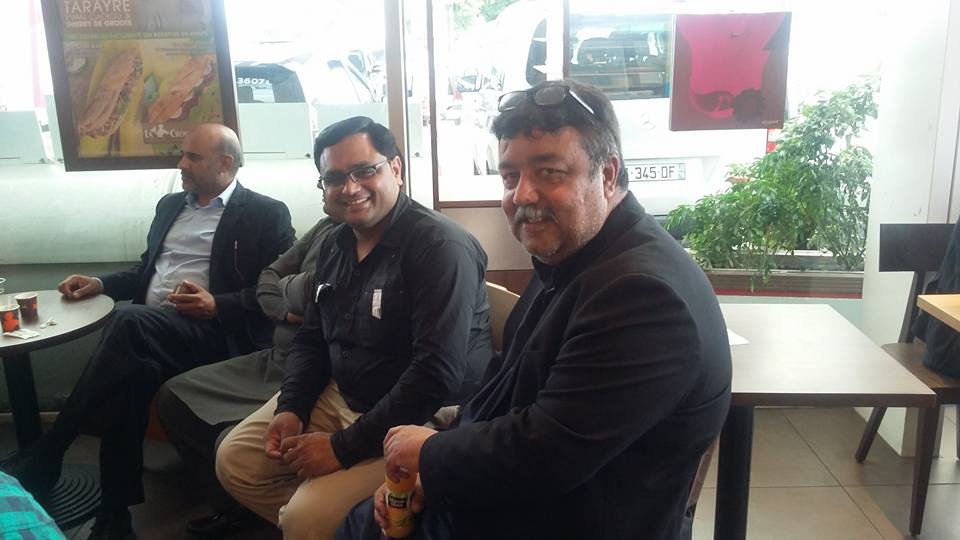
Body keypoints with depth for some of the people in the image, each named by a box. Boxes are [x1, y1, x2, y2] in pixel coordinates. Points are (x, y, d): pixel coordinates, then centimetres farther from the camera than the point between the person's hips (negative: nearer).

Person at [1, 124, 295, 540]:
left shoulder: (266, 214, 3)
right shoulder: (170, 205, 25)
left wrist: (218, 305, -18)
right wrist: (100, 284, 12)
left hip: (212, 332, -5)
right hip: (146, 330, 6)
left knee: (130, 321, -35)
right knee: (130, 371, -31)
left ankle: (45, 454, -26)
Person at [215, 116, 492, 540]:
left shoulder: (441, 246, -21)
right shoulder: (335, 243, 6)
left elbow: (437, 374, -28)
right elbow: (310, 340, 15)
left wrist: (344, 447, -23)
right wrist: (290, 408, -4)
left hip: (417, 421, -8)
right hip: (338, 397, 8)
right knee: (235, 461, 7)